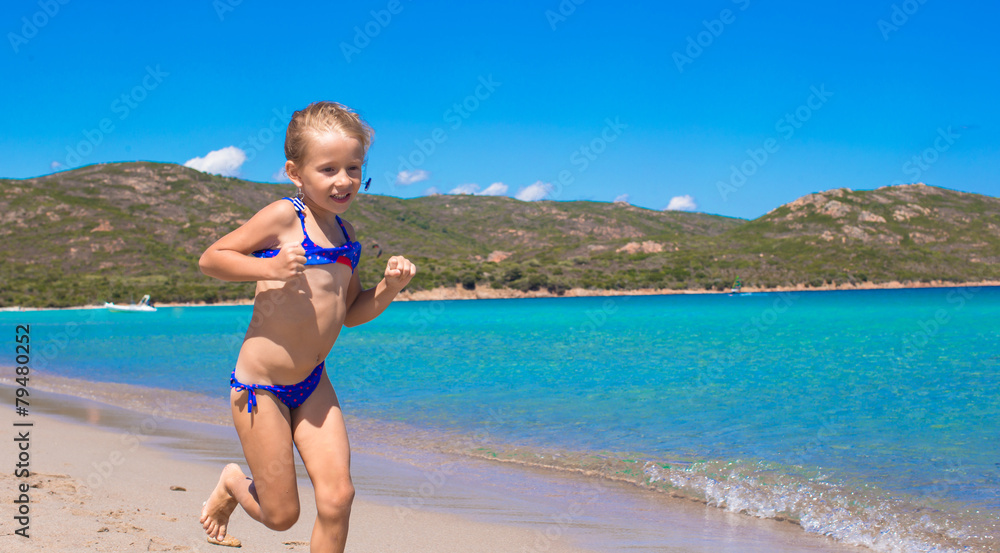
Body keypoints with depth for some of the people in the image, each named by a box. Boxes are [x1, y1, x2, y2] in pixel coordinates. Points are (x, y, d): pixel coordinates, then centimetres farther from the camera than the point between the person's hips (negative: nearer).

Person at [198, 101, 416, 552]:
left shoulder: (345, 235, 7)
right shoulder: (283, 216, -14)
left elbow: (351, 312, 16)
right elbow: (210, 259, -10)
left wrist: (390, 287, -2)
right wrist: (267, 267, -25)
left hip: (313, 384, 6)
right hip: (260, 385, -6)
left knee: (337, 496, -7)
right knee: (281, 515, 4)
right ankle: (233, 483, 37)